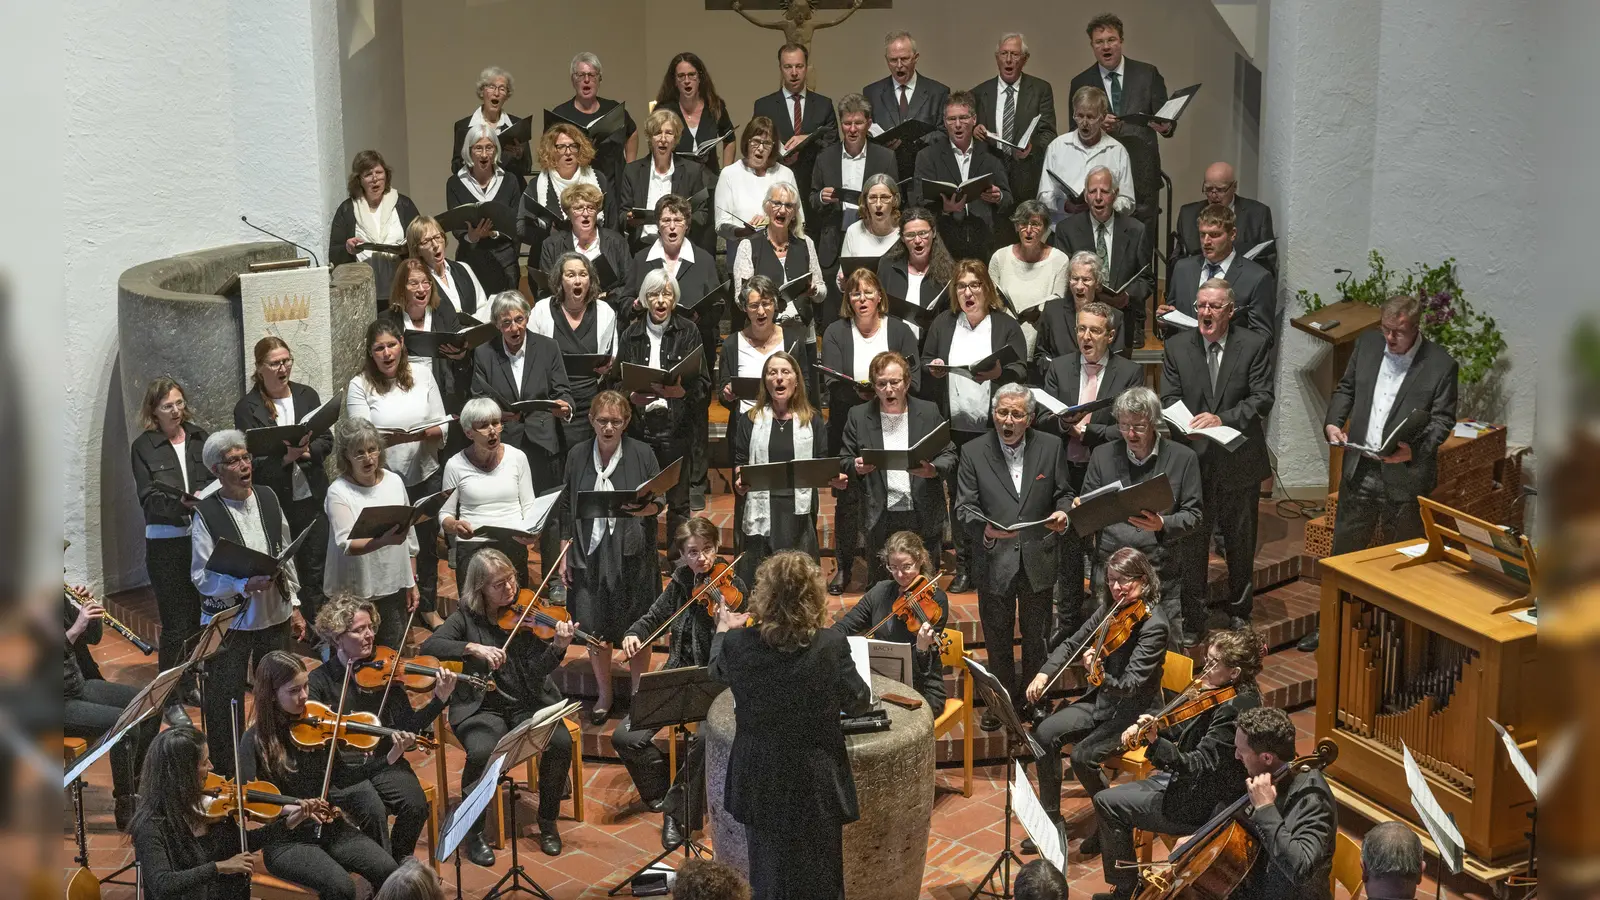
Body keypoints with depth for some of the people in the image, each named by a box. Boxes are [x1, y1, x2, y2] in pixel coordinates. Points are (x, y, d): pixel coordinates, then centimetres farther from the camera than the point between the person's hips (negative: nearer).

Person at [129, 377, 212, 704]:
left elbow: (217, 479, 10)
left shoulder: (199, 437, 8)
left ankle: (190, 686, 27)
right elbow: (149, 498, -10)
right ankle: (172, 698, 7)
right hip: (166, 543, -4)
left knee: (199, 617, 11)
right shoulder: (144, 447, -3)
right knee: (175, 624, -3)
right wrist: (182, 503, -27)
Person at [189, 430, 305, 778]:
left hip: (274, 617, 4)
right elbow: (201, 576, -15)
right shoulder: (207, 513, -13)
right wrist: (246, 585, -28)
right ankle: (226, 773, 19)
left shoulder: (268, 498, 2)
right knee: (224, 704, 3)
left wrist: (294, 606, 11)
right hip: (229, 622, -4)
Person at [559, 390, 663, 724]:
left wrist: (641, 508, -25)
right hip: (589, 555, 2)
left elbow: (659, 502, -3)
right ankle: (604, 695, 24)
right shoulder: (577, 456, 4)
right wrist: (565, 552, 6)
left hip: (632, 555, -2)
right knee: (594, 629, 6)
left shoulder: (642, 454, -3)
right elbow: (568, 509, 10)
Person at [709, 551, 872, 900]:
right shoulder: (832, 645, -20)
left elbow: (719, 669, 10)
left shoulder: (738, 643, -16)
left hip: (761, 781, 1)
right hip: (815, 781, -1)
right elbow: (858, 703, -5)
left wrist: (724, 629, 30)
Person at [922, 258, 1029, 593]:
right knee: (958, 496, 6)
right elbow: (924, 363, 16)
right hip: (954, 427, 3)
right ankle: (963, 567, 14)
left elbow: (1021, 372, -4)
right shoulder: (942, 324, 11)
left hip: (994, 428, -3)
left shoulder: (1006, 326, 2)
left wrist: (999, 373, -24)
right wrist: (932, 369, -7)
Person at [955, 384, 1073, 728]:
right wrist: (984, 529, -30)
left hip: (1039, 560, 1)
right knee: (997, 636, 15)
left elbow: (1064, 492, 4)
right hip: (994, 561, -1)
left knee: (1037, 637, 16)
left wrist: (1063, 512, -20)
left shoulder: (1051, 447, -2)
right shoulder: (973, 452, -7)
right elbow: (964, 506, -10)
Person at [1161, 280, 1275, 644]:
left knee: (1240, 540, 14)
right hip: (1192, 458, 0)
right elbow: (1168, 399, -1)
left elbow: (1262, 398, -10)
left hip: (1239, 460, 0)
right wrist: (1188, 425, -22)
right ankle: (1192, 620, 13)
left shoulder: (1253, 346, -4)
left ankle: (1239, 610, 32)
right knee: (1192, 540, 3)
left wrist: (1223, 418, -25)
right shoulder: (1178, 347, 1)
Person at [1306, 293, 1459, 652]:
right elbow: (1346, 388, 13)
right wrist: (1333, 422, -5)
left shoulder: (1440, 365, -12)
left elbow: (1443, 419, -9)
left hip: (1405, 477, -4)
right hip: (1360, 471, 4)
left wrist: (1414, 450, -26)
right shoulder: (1368, 344, 2)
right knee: (1345, 548, 13)